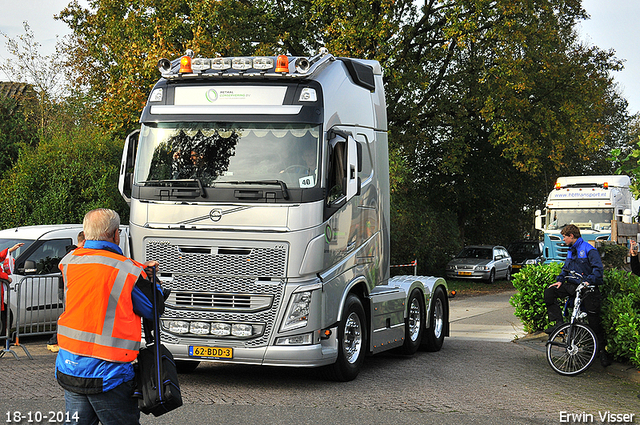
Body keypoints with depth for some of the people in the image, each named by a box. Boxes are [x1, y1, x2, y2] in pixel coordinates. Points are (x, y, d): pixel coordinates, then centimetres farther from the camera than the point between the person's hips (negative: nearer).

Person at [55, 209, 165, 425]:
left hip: (68, 366, 5)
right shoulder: (129, 271, -14)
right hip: (107, 373, -5)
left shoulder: (69, 262, 1)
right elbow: (154, 309, -2)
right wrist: (151, 280, 15)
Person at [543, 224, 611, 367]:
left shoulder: (588, 249, -10)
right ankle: (558, 322, -12)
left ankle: (603, 351, 7)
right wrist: (560, 280, 6)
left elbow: (598, 268, -17)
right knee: (549, 291, -12)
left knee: (594, 321, -5)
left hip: (587, 289, -7)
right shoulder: (571, 251, 15)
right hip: (572, 286, 7)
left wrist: (589, 281, -31)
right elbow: (566, 268, 23)